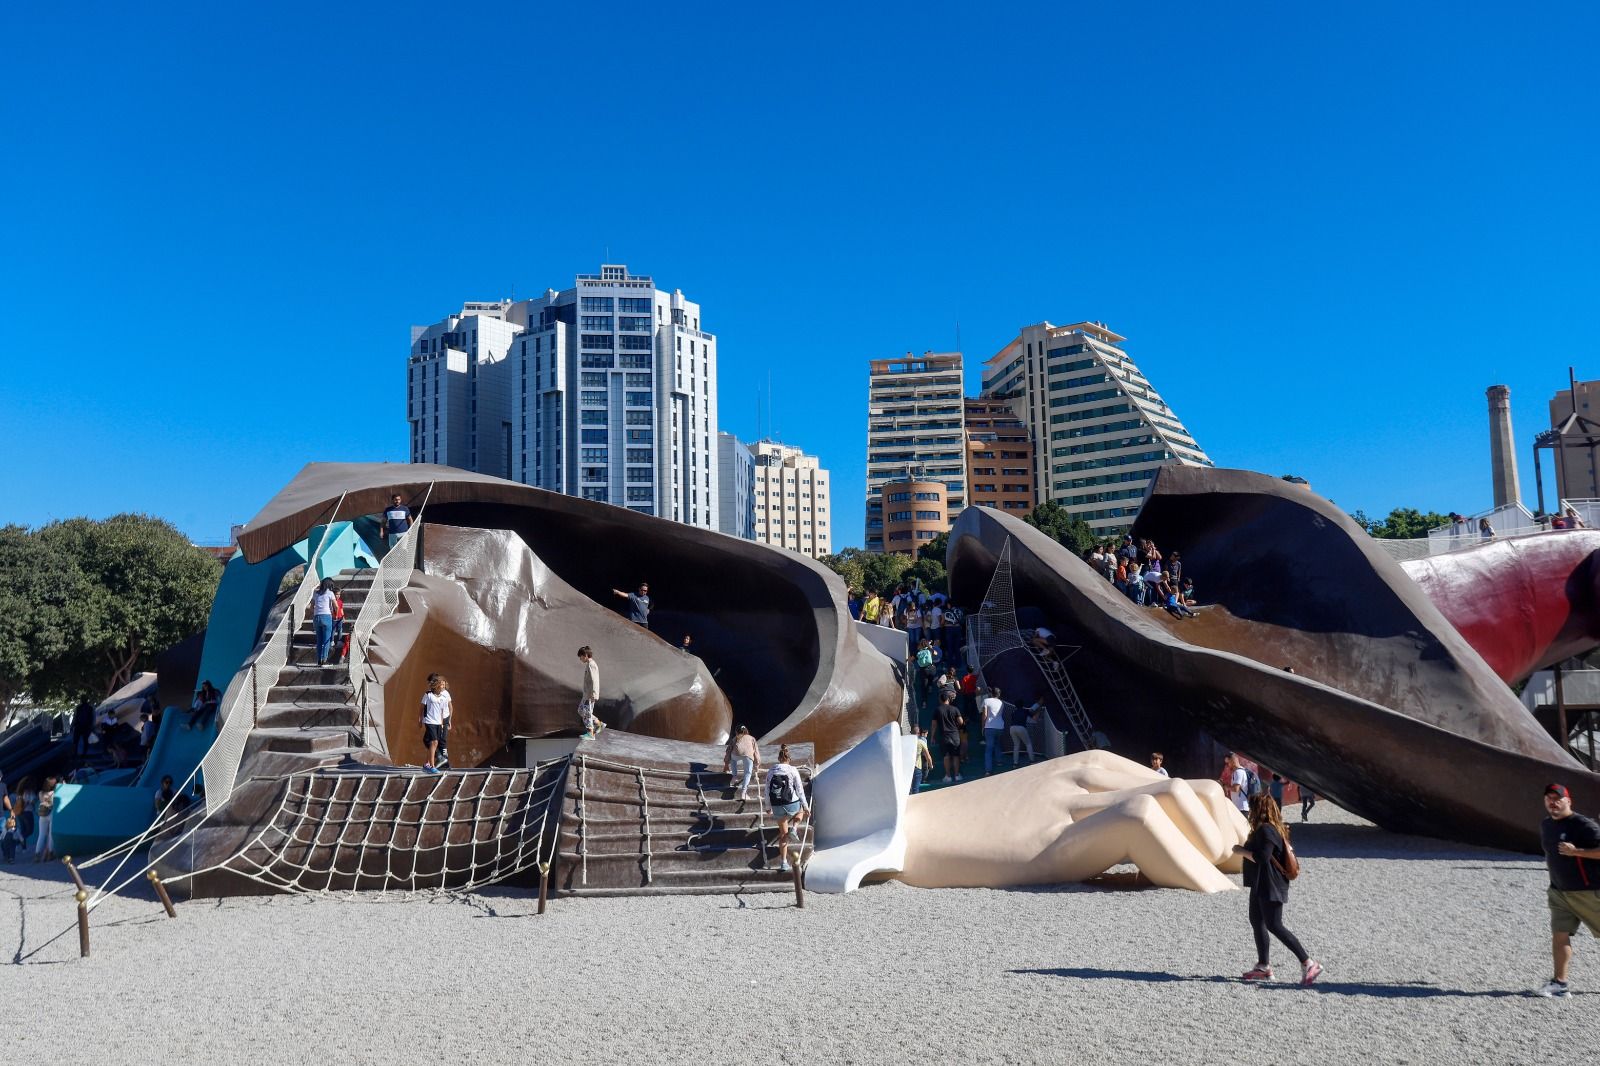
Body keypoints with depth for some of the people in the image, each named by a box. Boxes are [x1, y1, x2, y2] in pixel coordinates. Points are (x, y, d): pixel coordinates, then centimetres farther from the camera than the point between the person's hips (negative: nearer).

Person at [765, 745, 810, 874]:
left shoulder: (771, 771, 2)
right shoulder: (793, 770, -7)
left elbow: (767, 790, 6)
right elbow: (800, 790, -3)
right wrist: (806, 806, 6)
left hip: (777, 807, 2)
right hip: (792, 805, -2)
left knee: (783, 833, 16)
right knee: (800, 812, 35)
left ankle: (783, 863, 15)